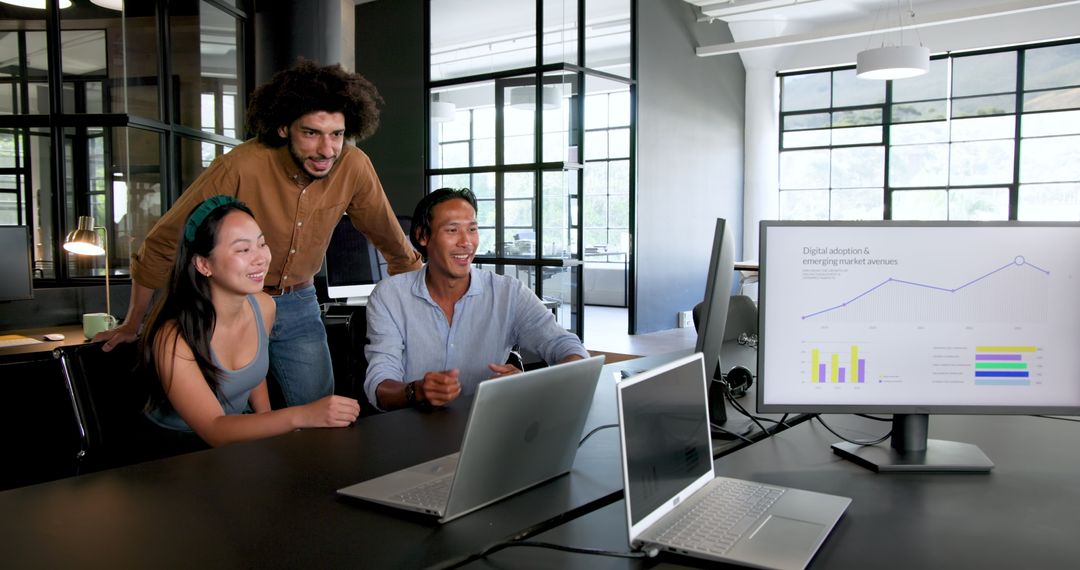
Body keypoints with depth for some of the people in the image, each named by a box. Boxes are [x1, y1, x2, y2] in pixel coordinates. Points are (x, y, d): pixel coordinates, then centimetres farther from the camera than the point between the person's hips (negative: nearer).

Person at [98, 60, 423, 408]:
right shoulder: (239, 168, -25)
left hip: (298, 304, 3)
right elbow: (162, 244, -12)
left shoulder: (354, 167, -15)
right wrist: (132, 325, -1)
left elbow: (389, 236, 3)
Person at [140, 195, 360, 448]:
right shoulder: (173, 336, -24)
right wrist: (301, 416, -42)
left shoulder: (264, 306, -7)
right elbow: (213, 431, -29)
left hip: (238, 437, 7)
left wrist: (270, 427, -5)